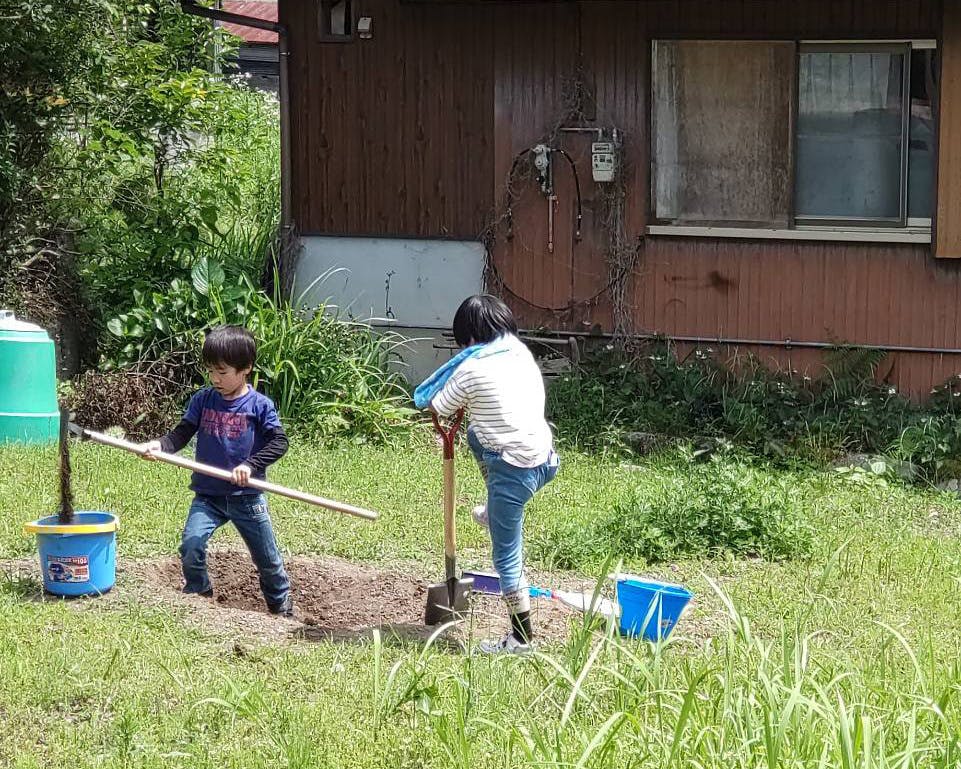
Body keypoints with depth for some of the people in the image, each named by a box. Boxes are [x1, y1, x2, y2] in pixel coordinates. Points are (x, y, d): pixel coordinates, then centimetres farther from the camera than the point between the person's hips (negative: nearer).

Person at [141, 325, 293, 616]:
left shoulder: (259, 405, -8)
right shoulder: (203, 400, 0)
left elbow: (279, 442, -12)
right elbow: (181, 434, -1)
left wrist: (250, 465, -26)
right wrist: (160, 446, -22)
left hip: (247, 496, -2)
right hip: (208, 495, 2)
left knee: (268, 559, 10)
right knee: (191, 546, -19)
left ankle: (283, 609, 31)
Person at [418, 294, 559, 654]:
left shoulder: (471, 369, -12)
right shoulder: (521, 353, 7)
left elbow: (437, 409, 3)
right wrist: (468, 407, 27)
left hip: (514, 469, -7)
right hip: (544, 459, 7)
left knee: (506, 555, 4)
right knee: (476, 434, 30)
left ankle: (521, 637, 11)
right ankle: (493, 512, 40)